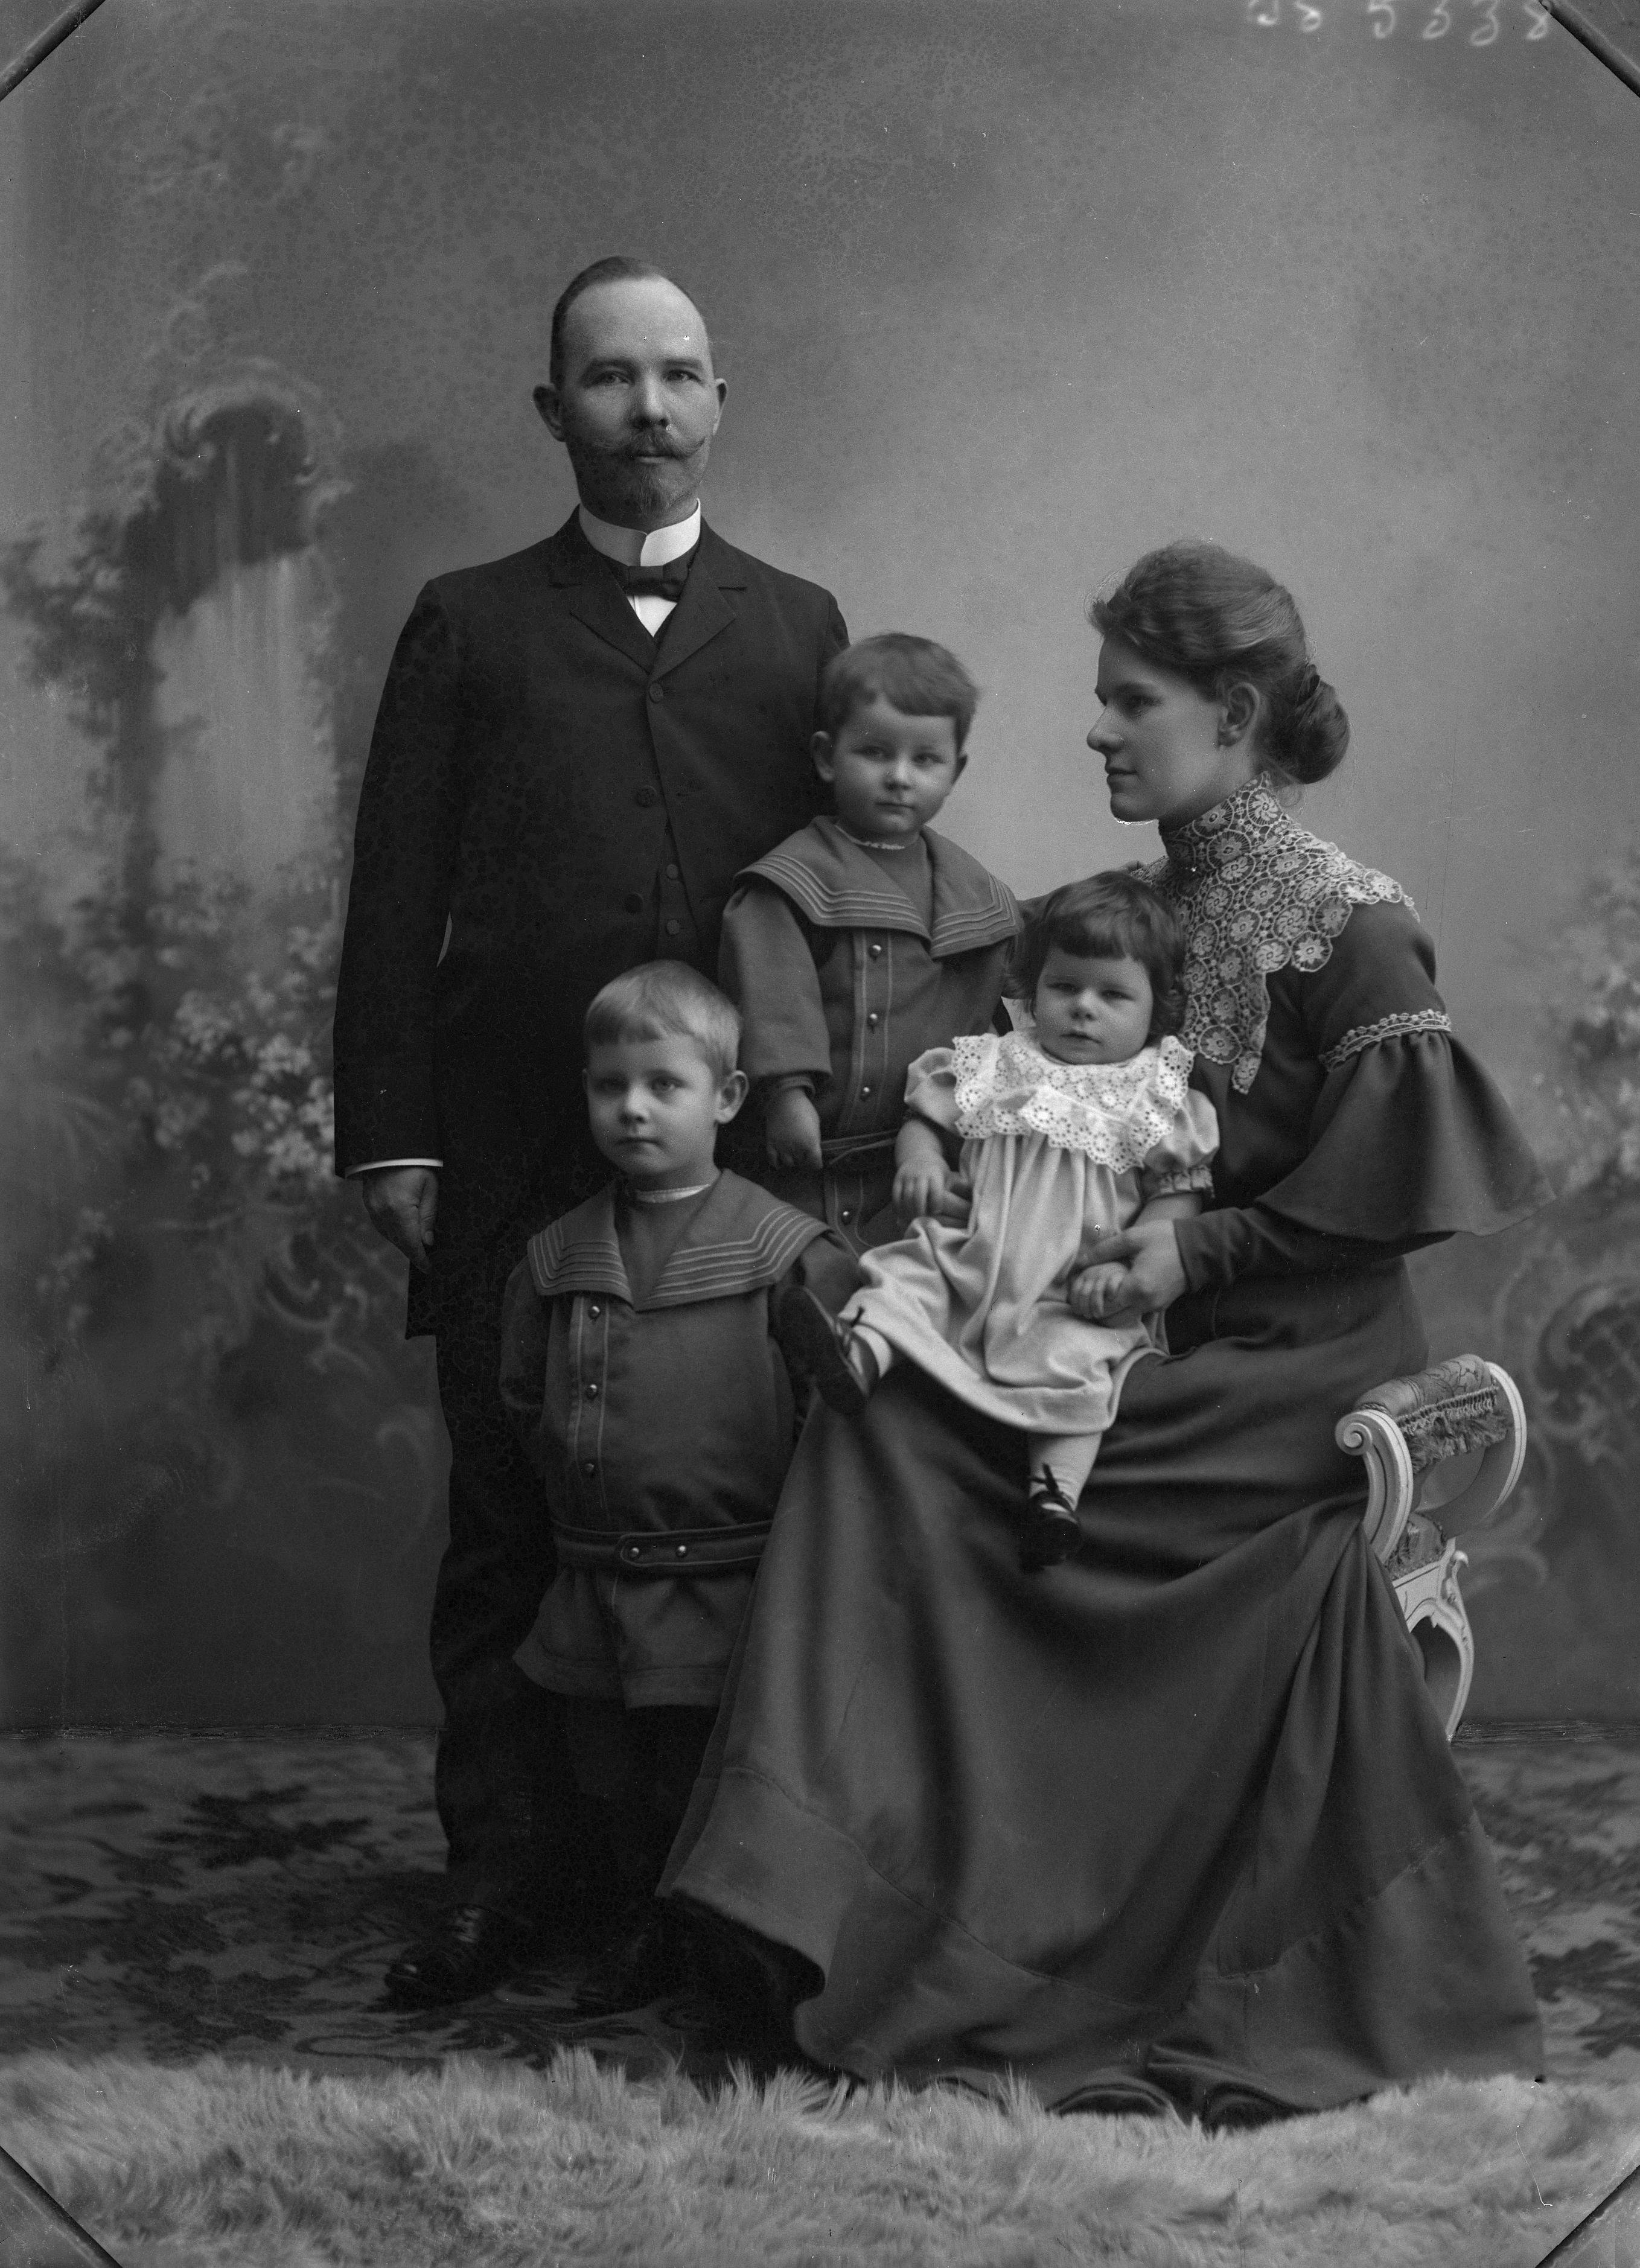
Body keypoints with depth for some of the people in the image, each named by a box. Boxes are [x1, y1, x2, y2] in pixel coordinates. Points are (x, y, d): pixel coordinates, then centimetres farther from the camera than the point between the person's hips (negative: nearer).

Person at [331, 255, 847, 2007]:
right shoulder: (466, 627, 11)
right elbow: (393, 901, 6)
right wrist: (390, 1138, -2)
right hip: (512, 1164, -1)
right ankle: (505, 1868, 12)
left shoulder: (798, 627, 15)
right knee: (508, 1521, 2)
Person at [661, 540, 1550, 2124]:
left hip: (1287, 1362, -7)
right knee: (882, 1413, -16)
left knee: (900, 1440, -21)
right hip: (1151, 1337, 7)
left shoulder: (1348, 926, -9)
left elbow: (1400, 1177, -13)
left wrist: (1202, 1248, -14)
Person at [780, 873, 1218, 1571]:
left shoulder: (1160, 1096, 8)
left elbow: (1177, 1196, 3)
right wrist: (921, 1160, -5)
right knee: (909, 1270, -22)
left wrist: (1127, 1263, -13)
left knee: (1076, 1355, -28)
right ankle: (862, 1349, -47)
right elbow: (925, 1116, 19)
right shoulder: (994, 1063, 17)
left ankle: (1056, 1489, -38)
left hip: (1071, 1296, -3)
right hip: (969, 1254, 3)